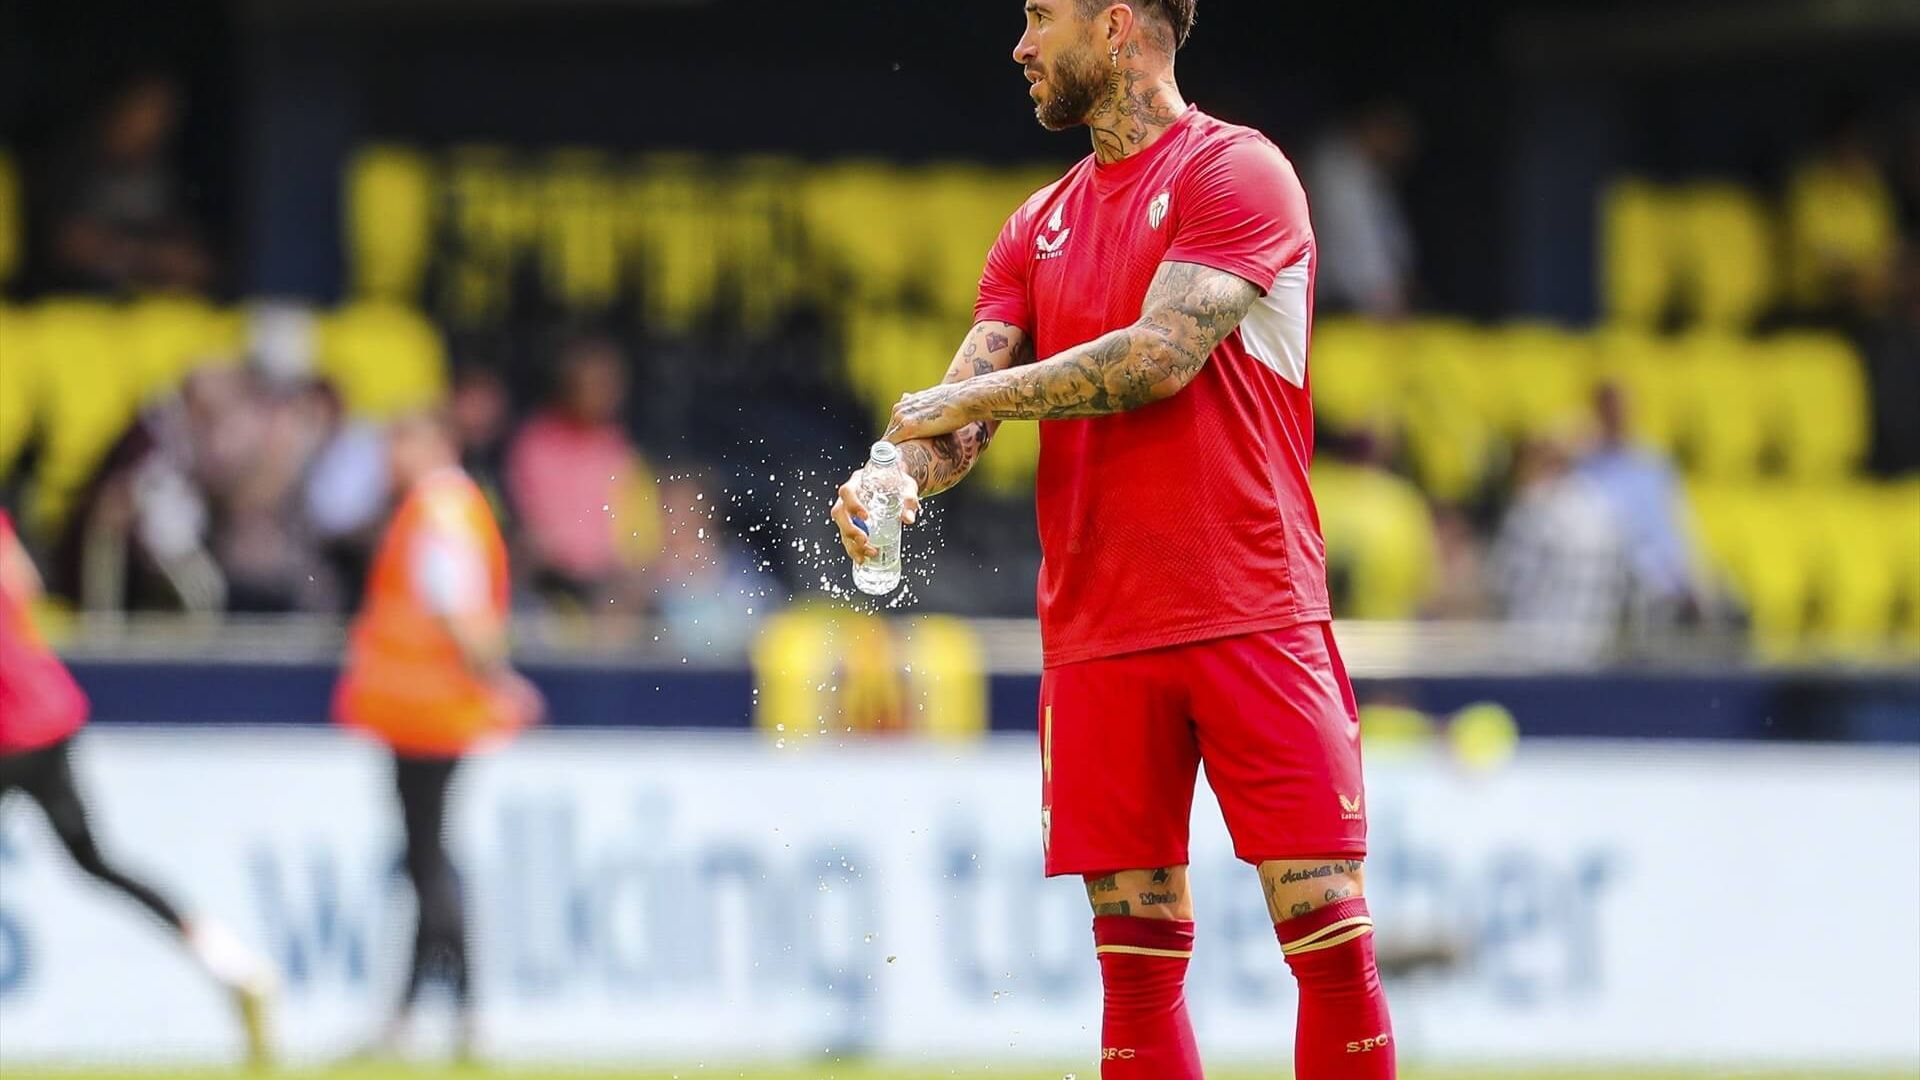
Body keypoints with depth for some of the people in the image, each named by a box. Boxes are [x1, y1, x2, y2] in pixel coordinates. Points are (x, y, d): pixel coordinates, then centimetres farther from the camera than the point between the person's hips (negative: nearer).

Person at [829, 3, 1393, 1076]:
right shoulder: (1039, 227, 17)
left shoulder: (1236, 171, -3)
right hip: (1096, 641, 5)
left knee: (1329, 932, -9)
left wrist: (967, 398, -7)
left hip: (1252, 621, -5)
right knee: (1136, 959, 2)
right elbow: (956, 414, 10)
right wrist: (902, 475, -13)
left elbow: (1158, 356, -15)